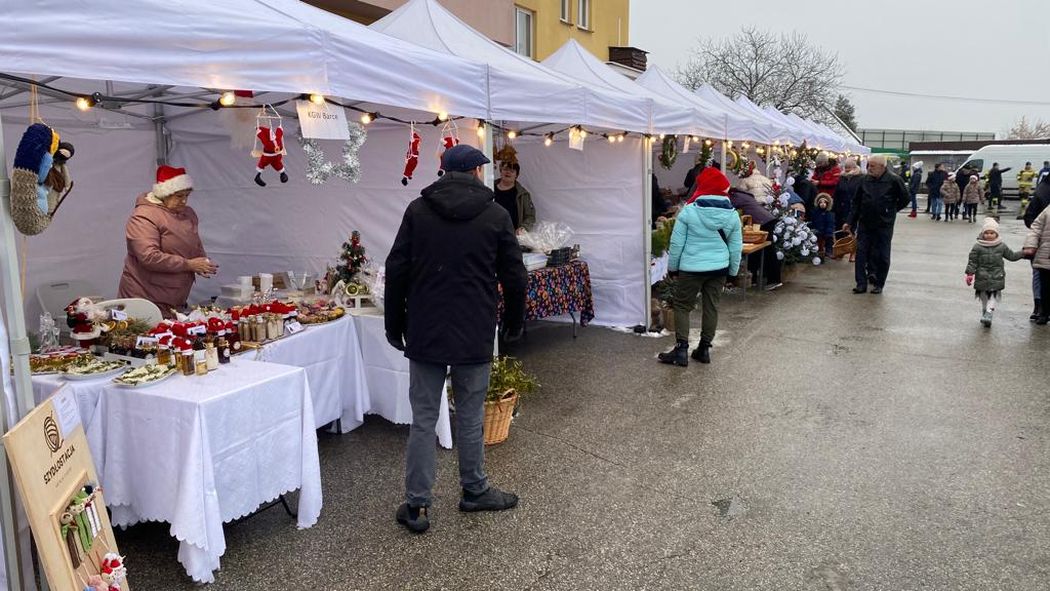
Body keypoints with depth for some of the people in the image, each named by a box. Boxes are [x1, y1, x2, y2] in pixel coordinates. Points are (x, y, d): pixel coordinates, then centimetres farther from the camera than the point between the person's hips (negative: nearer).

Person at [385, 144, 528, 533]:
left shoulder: (418, 210, 1)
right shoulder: (496, 215, -2)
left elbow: (396, 270, 0)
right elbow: (514, 276, 1)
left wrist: (395, 326, 9)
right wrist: (514, 322, 16)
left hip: (424, 334, 1)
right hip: (474, 336, -1)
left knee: (423, 418, 7)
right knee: (470, 416, 13)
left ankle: (416, 506, 11)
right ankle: (474, 492, 27)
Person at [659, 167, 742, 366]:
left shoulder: (689, 211, -12)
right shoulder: (732, 214, 0)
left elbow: (677, 242, -8)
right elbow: (736, 247, 6)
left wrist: (672, 266, 5)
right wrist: (732, 271, 17)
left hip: (691, 268, -4)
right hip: (719, 268, 4)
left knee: (682, 306, 7)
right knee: (711, 307, 12)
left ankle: (681, 349, 2)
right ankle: (704, 348, 20)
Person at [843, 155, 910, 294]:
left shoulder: (894, 180, -9)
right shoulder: (865, 180, 2)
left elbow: (905, 199, 1)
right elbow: (856, 202, 7)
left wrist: (891, 210, 4)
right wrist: (850, 222, 5)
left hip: (884, 225, -3)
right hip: (865, 224, 3)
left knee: (882, 256, 4)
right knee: (861, 253, 1)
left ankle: (879, 284, 15)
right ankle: (861, 283, 7)